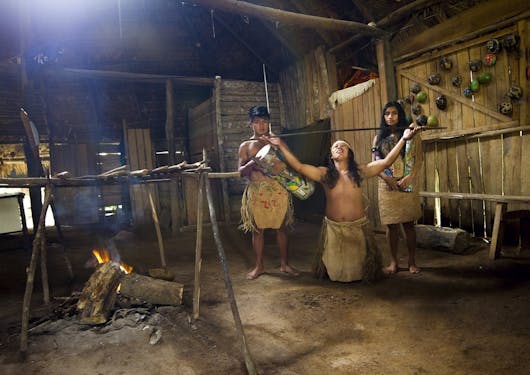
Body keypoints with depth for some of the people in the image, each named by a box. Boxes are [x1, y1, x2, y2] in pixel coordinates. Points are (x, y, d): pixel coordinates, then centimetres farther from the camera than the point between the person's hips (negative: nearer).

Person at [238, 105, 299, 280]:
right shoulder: (245, 146, 8)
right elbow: (241, 171, 3)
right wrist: (252, 163, -14)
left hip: (278, 189, 1)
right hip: (256, 191, -1)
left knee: (281, 227, 6)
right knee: (257, 230, 4)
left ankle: (284, 264, 19)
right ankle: (259, 266, 18)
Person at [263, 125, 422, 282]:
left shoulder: (359, 171, -2)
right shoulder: (324, 174, -4)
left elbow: (386, 162, -7)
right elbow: (299, 166, -13)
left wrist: (403, 139, -13)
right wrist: (281, 146, -19)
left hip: (358, 226, 0)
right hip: (333, 227, 0)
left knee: (359, 268, 15)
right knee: (334, 270, 12)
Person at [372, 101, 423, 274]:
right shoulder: (379, 137, 10)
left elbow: (419, 159, 1)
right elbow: (374, 163, 5)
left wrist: (408, 177, -14)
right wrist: (387, 178, -11)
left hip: (407, 185, -1)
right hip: (387, 185, 1)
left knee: (409, 224, 1)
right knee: (391, 225, 3)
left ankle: (412, 262, 12)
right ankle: (394, 262, 13)